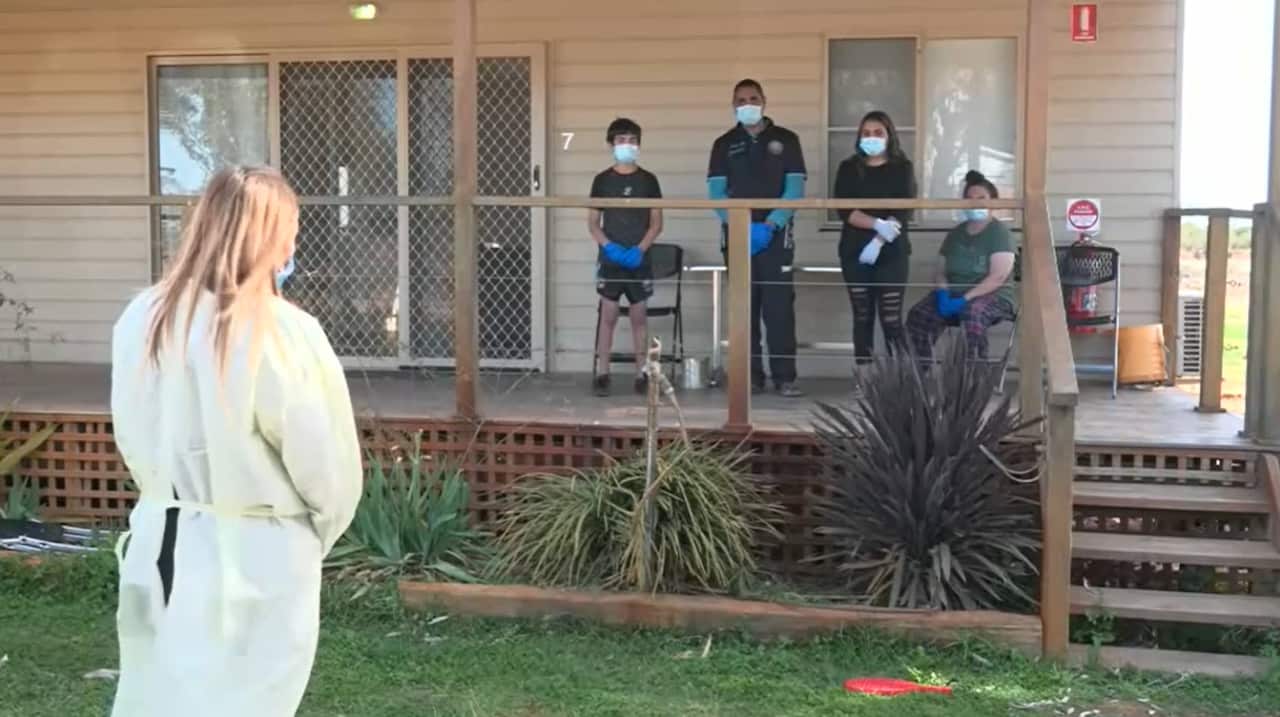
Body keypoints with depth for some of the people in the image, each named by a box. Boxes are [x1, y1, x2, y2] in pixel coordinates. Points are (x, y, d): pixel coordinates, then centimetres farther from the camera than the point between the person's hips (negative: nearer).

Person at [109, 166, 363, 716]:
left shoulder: (141, 320, -2)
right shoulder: (283, 334, -19)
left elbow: (133, 439, 9)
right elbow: (327, 466, -12)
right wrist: (319, 533, 7)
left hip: (158, 543, 5)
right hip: (254, 558, -5)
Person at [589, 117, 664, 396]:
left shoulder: (648, 180, 4)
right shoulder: (602, 180, 3)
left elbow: (657, 222, 3)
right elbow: (592, 222, 4)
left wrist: (639, 249, -11)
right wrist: (609, 246, -12)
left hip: (639, 258, 1)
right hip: (609, 258, 0)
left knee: (638, 316, 5)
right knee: (608, 315, -2)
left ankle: (641, 374, 9)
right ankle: (602, 374, 1)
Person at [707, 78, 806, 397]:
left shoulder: (786, 140, 5)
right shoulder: (724, 144, 10)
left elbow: (795, 189, -2)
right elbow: (716, 192, 1)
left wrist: (770, 225, -14)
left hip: (775, 236, -2)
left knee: (779, 307, -6)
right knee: (744, 309, 3)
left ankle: (785, 377, -4)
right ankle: (751, 376, 8)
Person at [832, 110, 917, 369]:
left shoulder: (902, 168, 4)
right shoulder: (848, 168, 8)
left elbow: (904, 210, -7)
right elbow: (844, 210, -4)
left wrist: (878, 241, -19)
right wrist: (878, 224, -19)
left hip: (892, 253, -2)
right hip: (855, 252, 2)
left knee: (891, 319, -7)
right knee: (862, 317, 4)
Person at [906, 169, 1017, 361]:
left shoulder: (999, 231, -3)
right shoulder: (956, 233, 15)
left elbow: (998, 277, -14)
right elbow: (942, 271, 16)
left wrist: (965, 299, -21)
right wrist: (943, 294, -8)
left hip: (994, 296, -5)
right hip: (954, 294, 5)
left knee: (972, 313, -40)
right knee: (918, 315, -22)